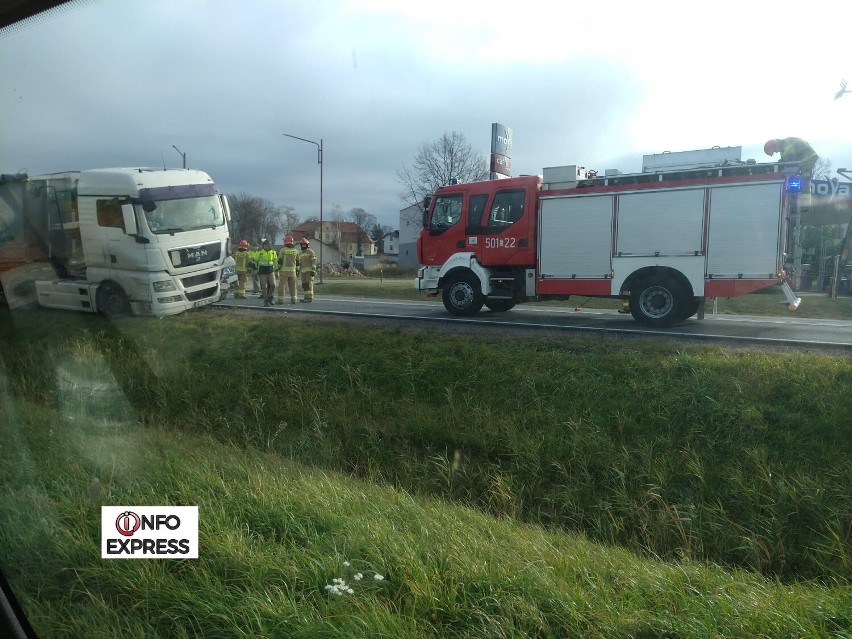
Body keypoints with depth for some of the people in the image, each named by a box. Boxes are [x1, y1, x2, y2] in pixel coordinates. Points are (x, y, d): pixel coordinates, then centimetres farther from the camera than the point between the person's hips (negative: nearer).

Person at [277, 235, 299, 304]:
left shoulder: (283, 250, -6)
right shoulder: (295, 251, 7)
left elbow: (280, 260, -7)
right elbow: (297, 261, 11)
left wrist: (278, 268, 2)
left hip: (284, 270, -4)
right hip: (292, 270, 4)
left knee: (282, 285, -1)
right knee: (292, 286, 9)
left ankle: (281, 299, -6)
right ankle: (293, 299, 9)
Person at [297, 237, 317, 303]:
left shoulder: (310, 251, -5)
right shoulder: (300, 253, 18)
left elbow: (314, 261, -10)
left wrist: (313, 270, -18)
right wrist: (298, 271, 17)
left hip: (309, 270, -8)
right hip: (303, 271, 8)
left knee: (309, 284, -12)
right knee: (304, 284, 6)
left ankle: (310, 298, -12)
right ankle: (307, 297, 10)